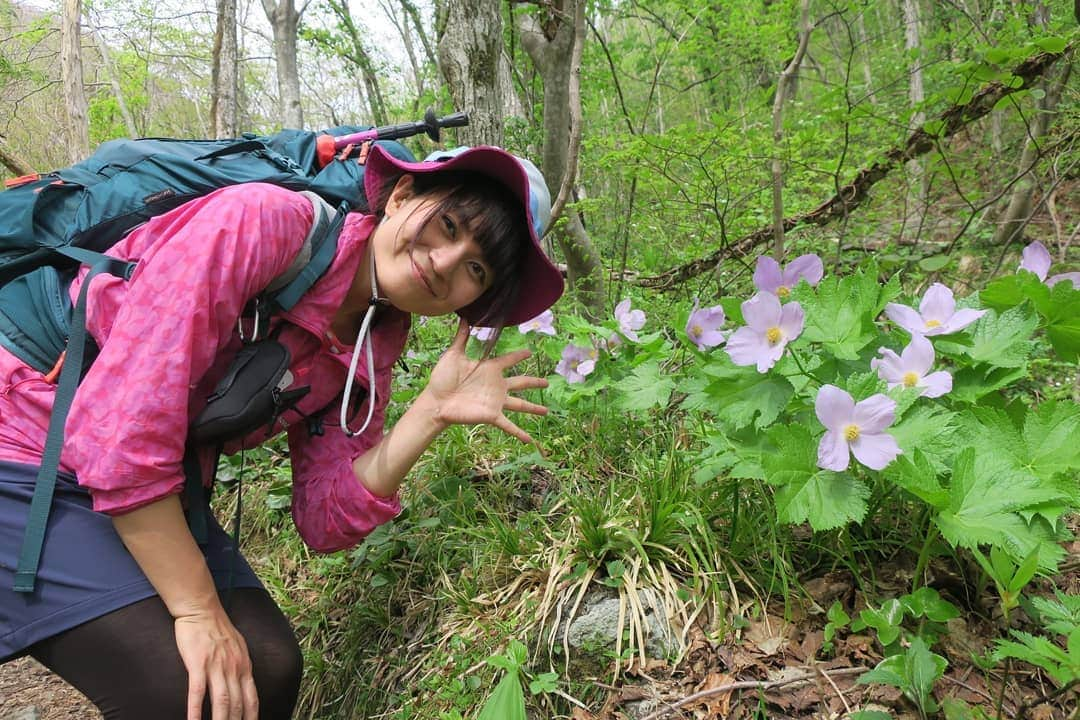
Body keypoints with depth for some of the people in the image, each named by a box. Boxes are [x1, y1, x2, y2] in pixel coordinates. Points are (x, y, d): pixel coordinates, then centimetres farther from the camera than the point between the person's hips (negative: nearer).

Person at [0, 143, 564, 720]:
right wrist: (198, 609, -22)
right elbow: (122, 425, -29)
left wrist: (433, 412, -18)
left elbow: (324, 522, -7)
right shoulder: (260, 221, -25)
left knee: (269, 668, -6)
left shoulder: (372, 353, -3)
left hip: (148, 495, 7)